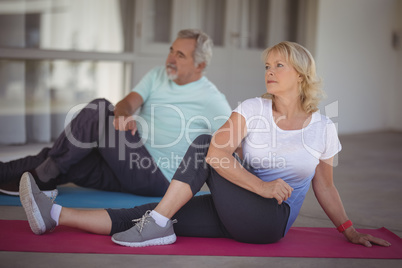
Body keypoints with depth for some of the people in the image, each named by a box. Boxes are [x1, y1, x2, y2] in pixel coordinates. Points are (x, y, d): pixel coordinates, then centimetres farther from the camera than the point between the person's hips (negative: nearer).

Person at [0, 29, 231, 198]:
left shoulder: (210, 98, -6)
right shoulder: (158, 75, 12)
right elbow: (130, 102, -2)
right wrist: (123, 113, -27)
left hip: (157, 177, -7)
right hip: (132, 164, 7)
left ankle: (42, 180, -18)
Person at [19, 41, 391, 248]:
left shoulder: (323, 129, 0)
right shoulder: (253, 109, 0)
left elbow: (325, 187, 13)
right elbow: (218, 153, -15)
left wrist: (350, 231, 11)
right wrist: (263, 187, -21)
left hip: (272, 220, -3)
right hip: (238, 213, 3)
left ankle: (159, 225, -17)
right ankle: (56, 216, -21)